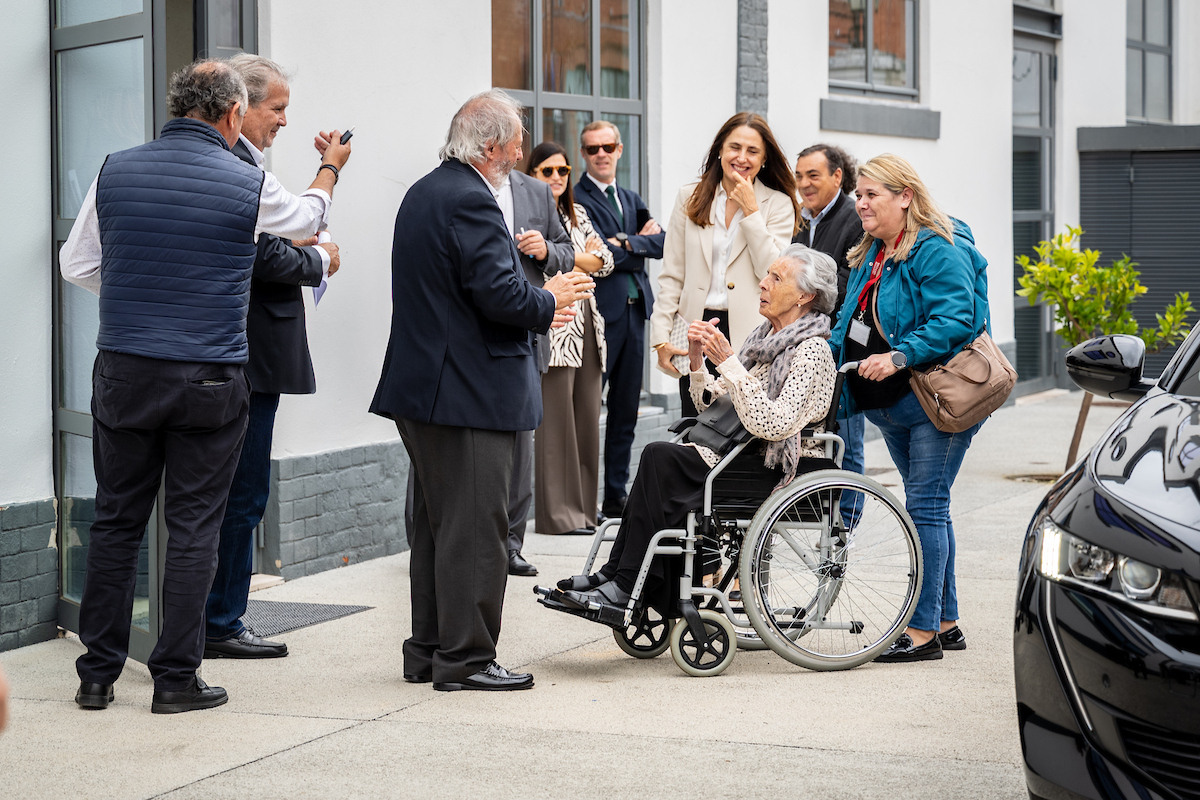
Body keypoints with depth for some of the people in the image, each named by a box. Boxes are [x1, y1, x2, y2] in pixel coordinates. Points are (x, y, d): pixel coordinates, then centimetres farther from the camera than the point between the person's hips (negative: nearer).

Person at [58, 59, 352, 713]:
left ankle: (98, 673, 16)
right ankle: (176, 678, 8)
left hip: (122, 373, 3)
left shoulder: (116, 171, 1)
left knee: (115, 521, 11)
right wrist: (330, 168, 36)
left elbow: (77, 264, 9)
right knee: (193, 528, 5)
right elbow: (306, 220, 16)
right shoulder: (248, 183, -6)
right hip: (208, 381, -3)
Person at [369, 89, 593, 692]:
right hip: (469, 393, -10)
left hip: (422, 390, 10)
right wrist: (549, 303, -3)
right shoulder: (471, 201, -16)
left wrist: (538, 301, 16)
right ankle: (465, 658, 0)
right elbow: (500, 293, -23)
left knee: (436, 523, 15)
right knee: (473, 528, -4)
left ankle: (428, 652, 22)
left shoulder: (424, 193, 16)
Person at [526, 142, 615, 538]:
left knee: (587, 418, 6)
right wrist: (584, 257, -5)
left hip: (587, 324, 7)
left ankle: (584, 508, 11)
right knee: (556, 419, -8)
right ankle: (558, 512, -5)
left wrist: (568, 260, -3)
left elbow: (605, 260, 11)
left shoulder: (577, 214, 20)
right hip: (553, 324, -7)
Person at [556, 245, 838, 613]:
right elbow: (710, 404, 15)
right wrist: (698, 359, -3)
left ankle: (627, 585, -13)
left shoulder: (812, 351, -13)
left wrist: (728, 363, -25)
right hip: (747, 457, 9)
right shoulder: (764, 339, 14)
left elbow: (773, 425, -26)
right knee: (658, 455, -12)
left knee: (661, 459, -18)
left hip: (787, 472, -9)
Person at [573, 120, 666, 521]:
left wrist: (627, 243, -10)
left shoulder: (632, 199, 19)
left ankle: (616, 494, 15)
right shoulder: (576, 199, -4)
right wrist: (642, 241, -2)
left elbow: (660, 243, 6)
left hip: (634, 310, 7)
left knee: (626, 410, 9)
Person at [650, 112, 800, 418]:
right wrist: (661, 337, 2)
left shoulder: (778, 204, 4)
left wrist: (750, 210, -10)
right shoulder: (690, 198, 9)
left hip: (749, 333, -2)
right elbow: (672, 275, 10)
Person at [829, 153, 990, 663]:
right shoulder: (871, 255, 16)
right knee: (927, 509, 13)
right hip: (893, 405, 10)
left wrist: (900, 356, -31)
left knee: (926, 507, -9)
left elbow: (955, 319, -24)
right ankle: (946, 623, 21)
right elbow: (854, 321, 22)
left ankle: (924, 631, -6)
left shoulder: (939, 251, -14)